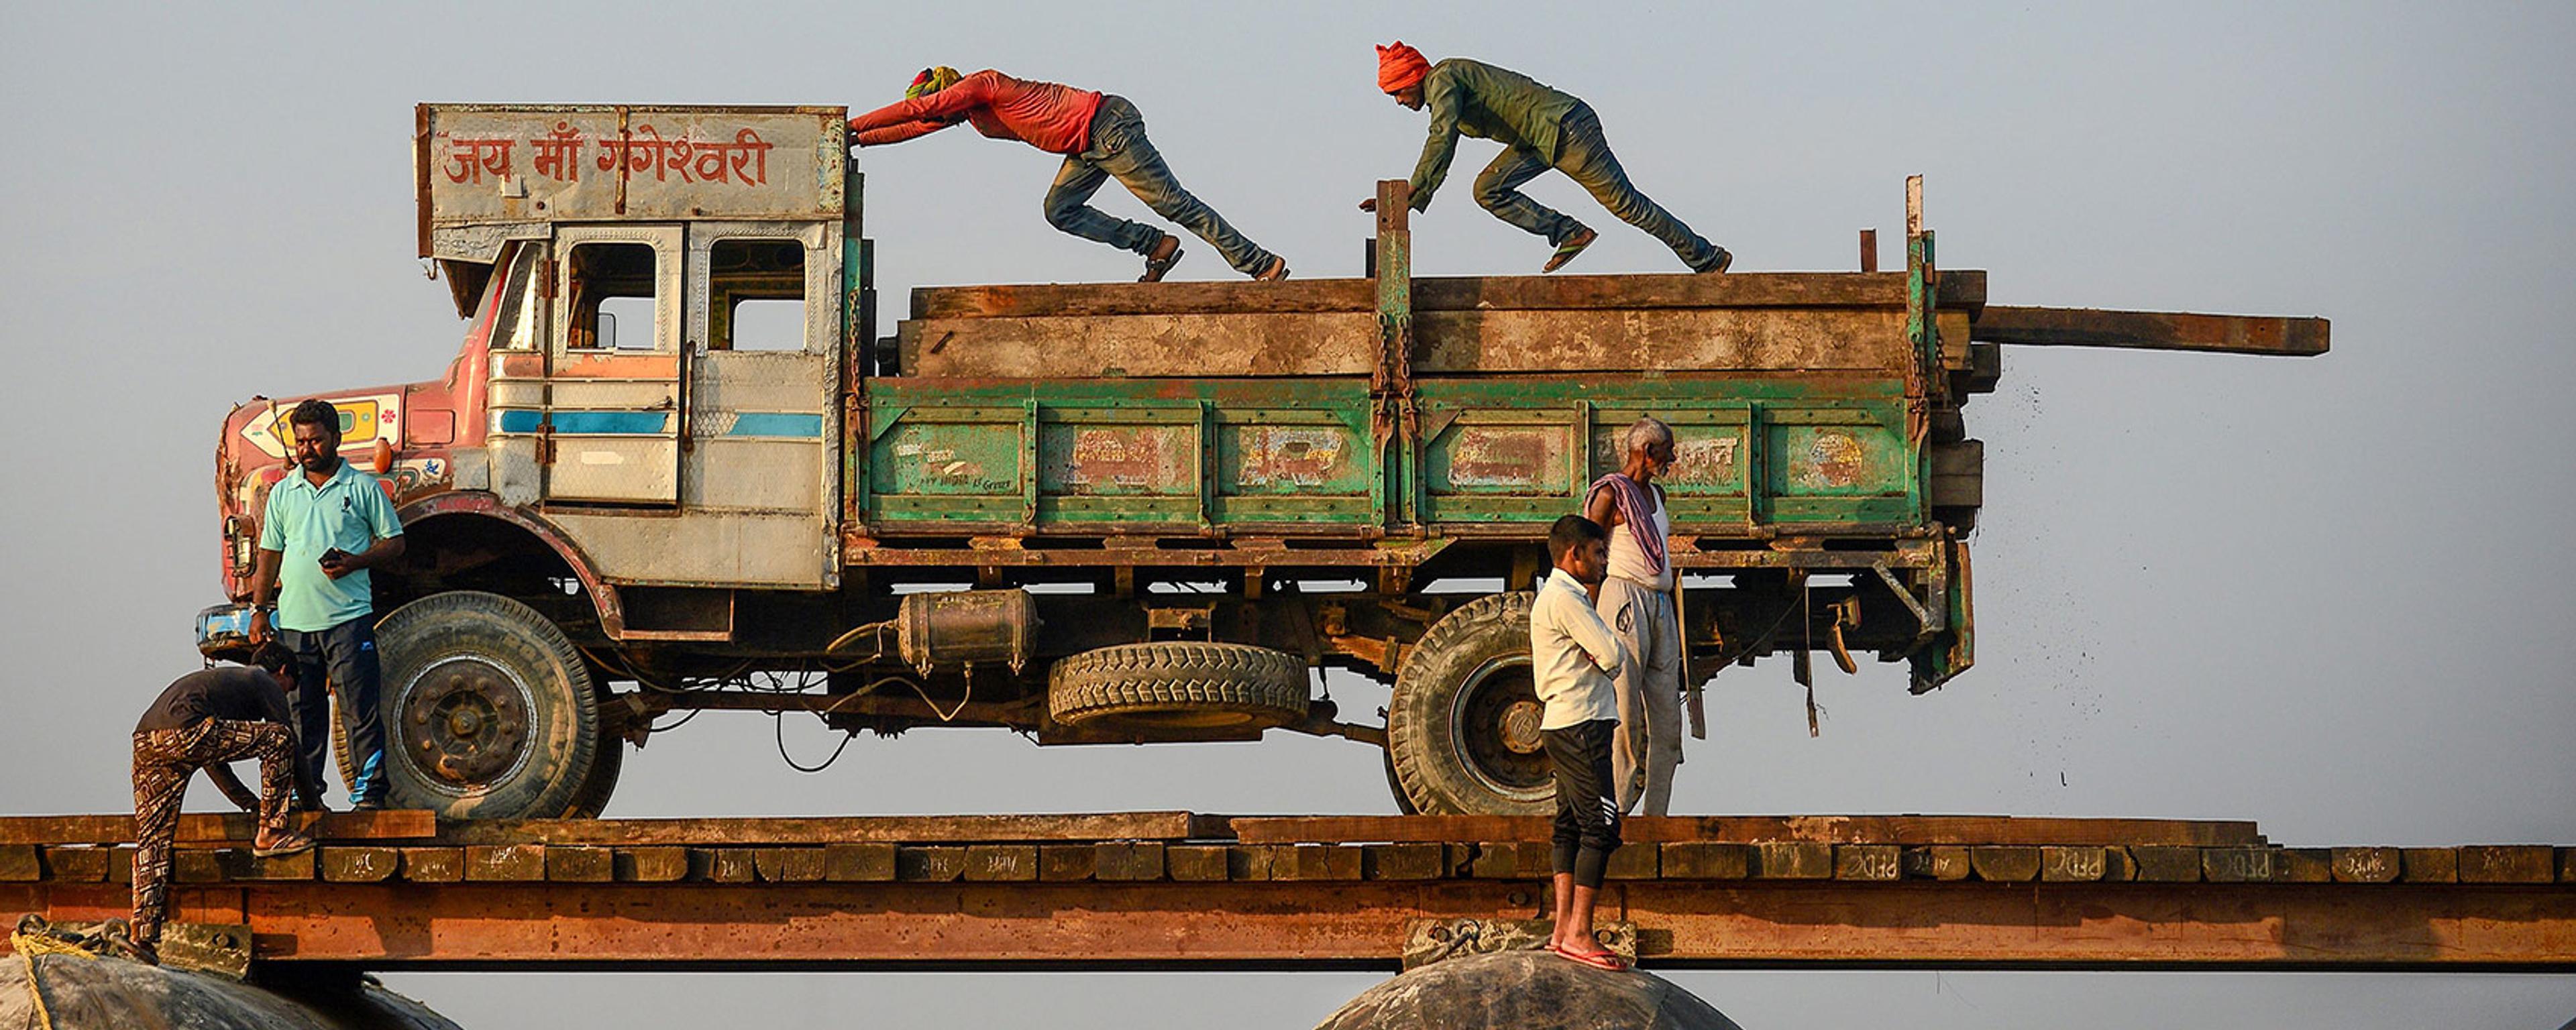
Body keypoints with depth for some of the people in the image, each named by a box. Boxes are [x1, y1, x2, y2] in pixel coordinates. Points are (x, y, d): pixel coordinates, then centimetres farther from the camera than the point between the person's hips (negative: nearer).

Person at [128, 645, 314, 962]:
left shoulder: (223, 677, 40)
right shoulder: (267, 685, 17)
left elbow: (211, 757, 44)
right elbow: (288, 745, 18)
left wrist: (252, 804, 47)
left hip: (144, 742, 8)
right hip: (184, 733, -8)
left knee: (152, 840, 10)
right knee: (279, 738, 3)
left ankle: (141, 934, 2)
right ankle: (270, 834, 8)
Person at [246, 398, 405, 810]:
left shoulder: (362, 488, 4)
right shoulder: (283, 493, 15)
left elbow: (394, 543, 6)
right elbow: (269, 555, 19)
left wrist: (355, 562, -11)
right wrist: (258, 609, 10)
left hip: (348, 618, -4)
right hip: (295, 619, 4)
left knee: (360, 710, -6)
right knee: (301, 712, 6)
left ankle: (369, 792, -4)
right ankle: (304, 795, 10)